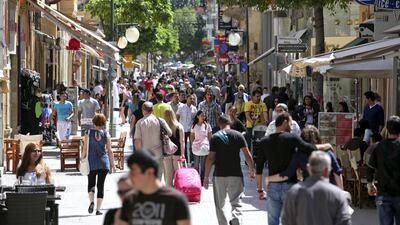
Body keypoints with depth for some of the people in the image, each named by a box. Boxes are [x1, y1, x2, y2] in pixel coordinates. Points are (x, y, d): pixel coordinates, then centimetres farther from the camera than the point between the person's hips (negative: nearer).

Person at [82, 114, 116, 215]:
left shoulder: (88, 133, -2)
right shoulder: (106, 134, 0)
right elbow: (110, 151, 0)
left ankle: (92, 201, -12)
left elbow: (85, 150, -4)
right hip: (104, 162, 0)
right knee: (100, 185, 6)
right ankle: (98, 209, 2)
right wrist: (112, 165, 5)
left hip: (92, 162, 0)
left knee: (91, 184, 14)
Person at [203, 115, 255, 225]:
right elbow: (247, 155, -2)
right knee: (236, 203, -2)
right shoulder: (238, 135, 1)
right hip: (236, 175, 0)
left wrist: (206, 177, 0)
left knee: (219, 205, 14)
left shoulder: (215, 137, 0)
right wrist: (251, 170, 11)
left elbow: (210, 158, -4)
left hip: (219, 175, 0)